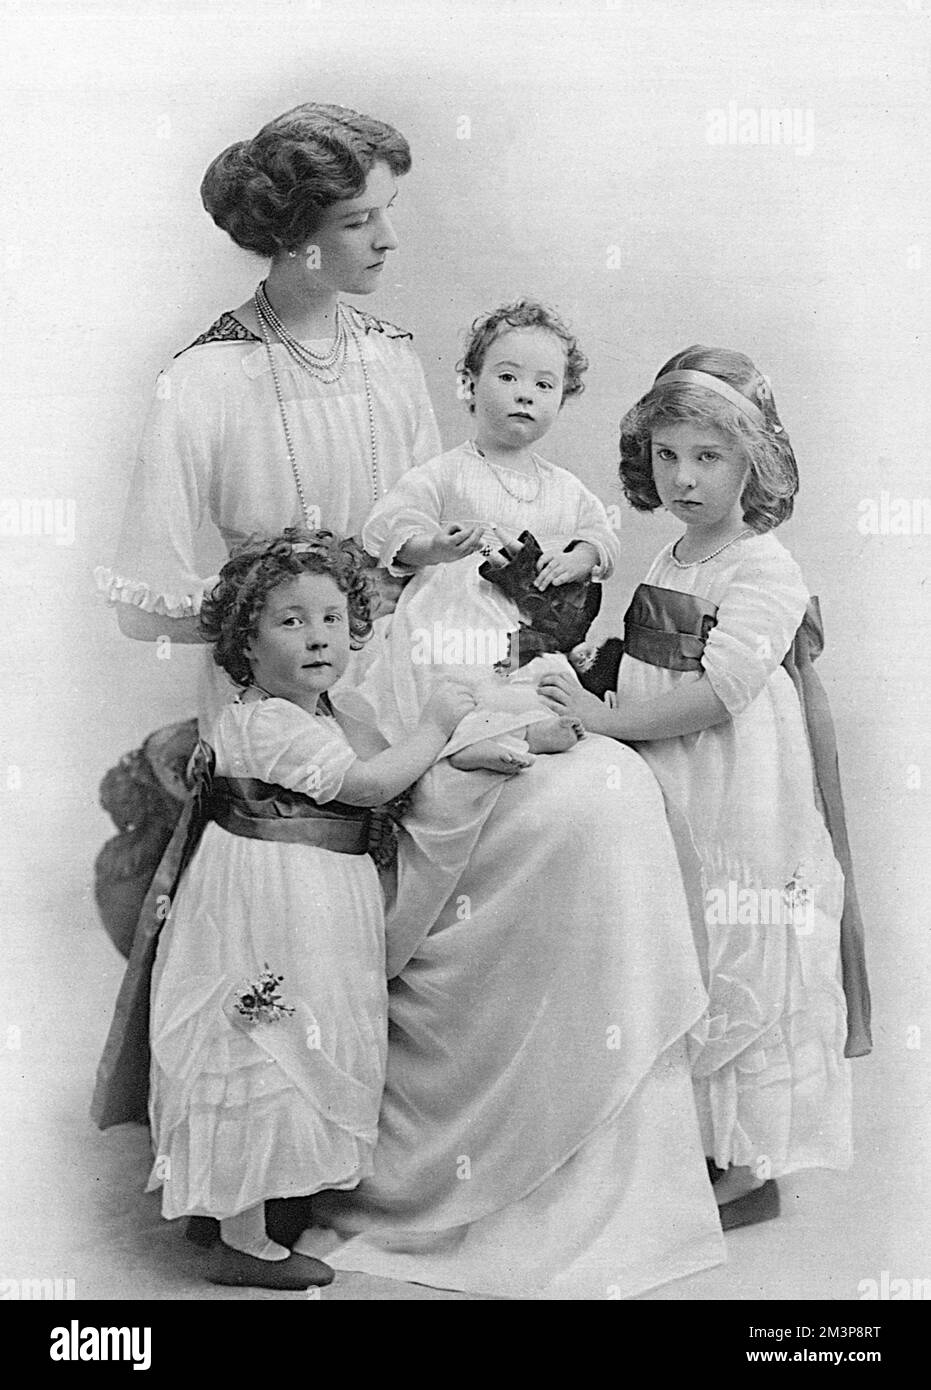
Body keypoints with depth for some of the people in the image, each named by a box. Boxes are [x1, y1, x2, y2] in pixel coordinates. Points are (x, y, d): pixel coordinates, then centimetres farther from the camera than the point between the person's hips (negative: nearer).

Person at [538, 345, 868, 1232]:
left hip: (734, 812, -8)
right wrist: (580, 685, 4)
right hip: (661, 800, 8)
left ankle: (749, 1172, 16)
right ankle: (691, 1145, 30)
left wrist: (606, 718, -23)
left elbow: (717, 690, -23)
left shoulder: (764, 570, -14)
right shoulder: (667, 561, 11)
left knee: (733, 969, 1)